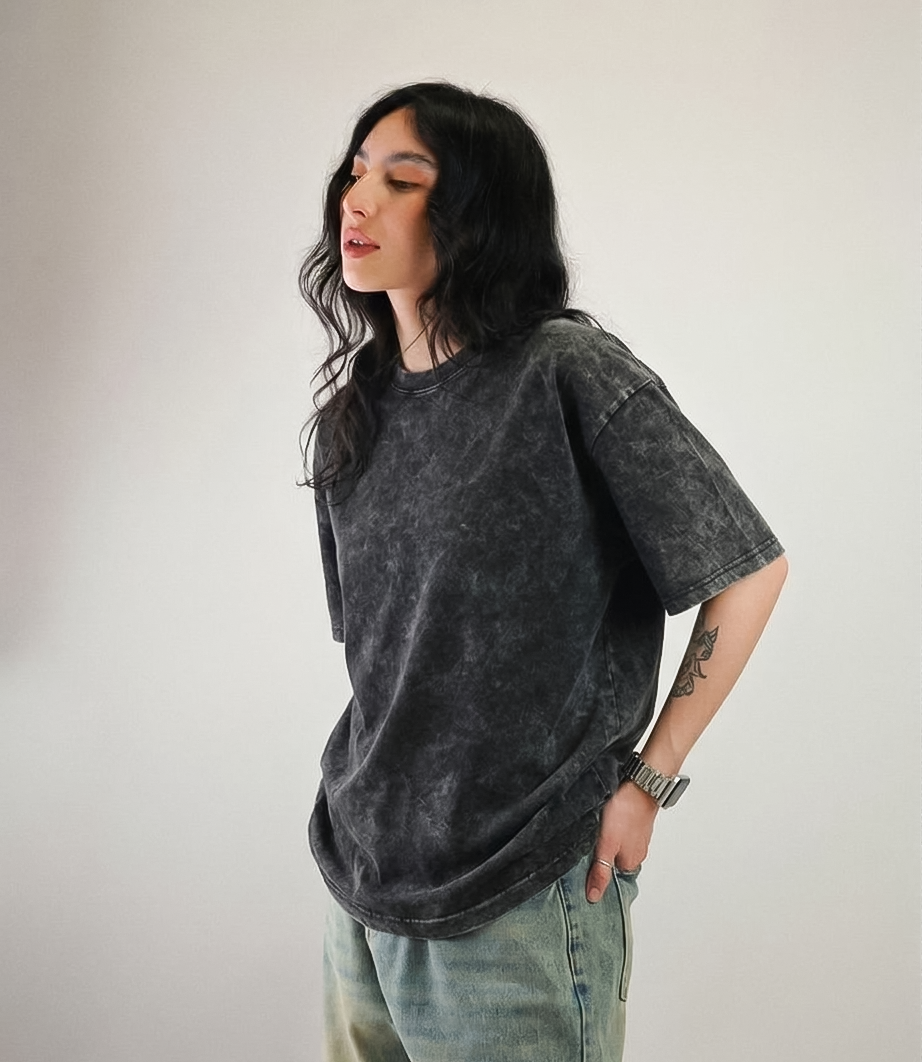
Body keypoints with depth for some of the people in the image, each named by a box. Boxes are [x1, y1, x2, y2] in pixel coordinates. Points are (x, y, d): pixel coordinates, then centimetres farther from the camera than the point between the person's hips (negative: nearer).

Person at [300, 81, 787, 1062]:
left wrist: (649, 781, -11)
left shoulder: (566, 372, -15)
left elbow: (749, 570, -12)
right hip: (364, 871, 6)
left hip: (518, 897, -6)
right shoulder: (358, 399, 5)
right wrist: (370, 789, 9)